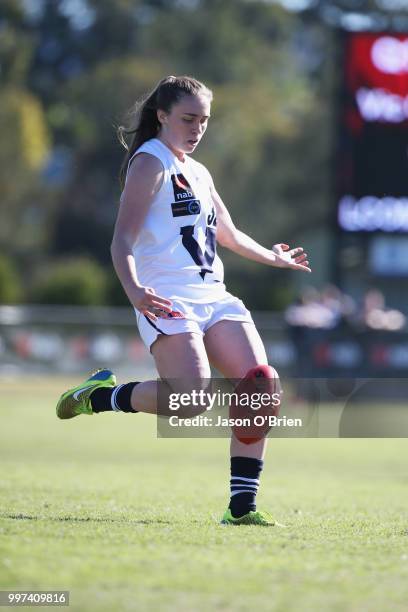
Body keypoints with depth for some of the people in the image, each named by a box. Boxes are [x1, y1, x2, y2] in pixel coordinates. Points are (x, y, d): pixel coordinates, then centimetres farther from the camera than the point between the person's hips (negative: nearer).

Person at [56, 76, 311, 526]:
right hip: (167, 301, -8)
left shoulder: (198, 172, 22)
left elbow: (229, 235, 40)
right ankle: (103, 395, 1)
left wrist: (274, 258, 53)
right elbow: (122, 241, -14)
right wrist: (134, 291, -32)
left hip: (214, 299, 8)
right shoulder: (150, 161, -3)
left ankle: (241, 505, -8)